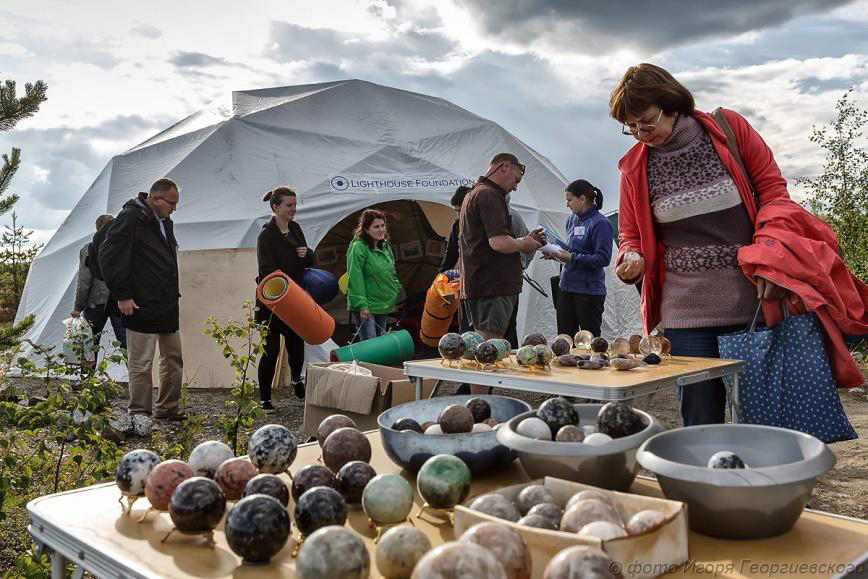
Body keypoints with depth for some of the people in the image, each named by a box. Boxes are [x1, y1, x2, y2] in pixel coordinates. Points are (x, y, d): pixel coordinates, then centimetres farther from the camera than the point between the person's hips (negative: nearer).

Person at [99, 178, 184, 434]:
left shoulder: (165, 222, 15)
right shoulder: (130, 218, -12)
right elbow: (109, 257, -16)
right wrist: (122, 295, -15)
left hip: (167, 306, 9)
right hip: (141, 307, -9)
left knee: (174, 360, 14)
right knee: (141, 364, -2)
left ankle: (168, 408, 26)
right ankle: (140, 414, 8)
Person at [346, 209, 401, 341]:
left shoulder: (385, 246, 11)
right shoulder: (358, 247, -15)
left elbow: (392, 274, 22)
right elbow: (355, 279, -20)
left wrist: (397, 292, 17)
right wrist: (361, 305, -22)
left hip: (384, 305, 8)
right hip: (365, 307, -8)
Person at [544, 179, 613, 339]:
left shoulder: (600, 223, -12)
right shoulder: (571, 220, 11)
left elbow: (603, 258, -18)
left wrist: (572, 258, -20)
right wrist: (554, 254, 2)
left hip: (589, 291, -7)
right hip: (566, 287, 8)